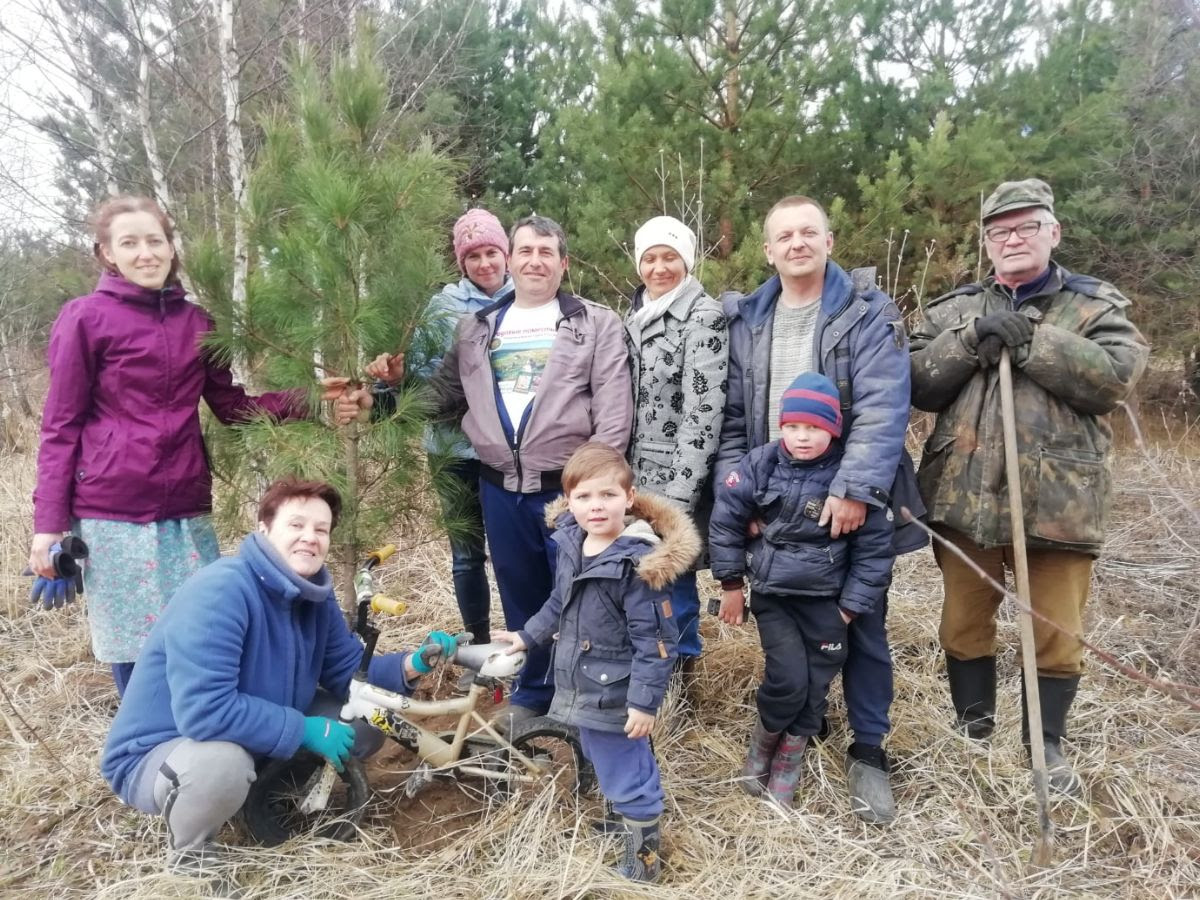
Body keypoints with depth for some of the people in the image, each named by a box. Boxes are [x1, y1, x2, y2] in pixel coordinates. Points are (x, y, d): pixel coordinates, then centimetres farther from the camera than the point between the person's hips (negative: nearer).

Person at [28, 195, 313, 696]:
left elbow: (230, 405, 12)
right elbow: (61, 426, -2)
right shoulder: (85, 318, -3)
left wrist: (305, 402, -3)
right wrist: (49, 522, -7)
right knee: (136, 648, 5)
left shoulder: (196, 322, 10)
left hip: (186, 510, 4)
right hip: (113, 512, -4)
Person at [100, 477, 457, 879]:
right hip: (156, 754, -7)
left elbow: (350, 675, 1)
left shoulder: (315, 597, -5)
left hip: (254, 743, 7)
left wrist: (411, 664, -18)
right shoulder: (219, 592, -30)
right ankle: (188, 852, -5)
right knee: (224, 761, -40)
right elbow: (203, 710, -37)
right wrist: (304, 729, -29)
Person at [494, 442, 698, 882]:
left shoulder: (639, 563, -25)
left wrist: (644, 701, -22)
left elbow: (654, 641, -22)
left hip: (615, 695, -7)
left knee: (628, 774, 8)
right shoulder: (571, 543, -3)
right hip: (581, 686, 8)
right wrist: (529, 635, 22)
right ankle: (622, 816, 50)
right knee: (605, 764, 27)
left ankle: (642, 858, 28)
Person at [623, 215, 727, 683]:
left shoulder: (704, 316, -11)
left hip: (676, 480, -7)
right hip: (638, 475, 7)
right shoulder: (635, 316, 12)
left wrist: (680, 491, -22)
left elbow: (703, 409, -18)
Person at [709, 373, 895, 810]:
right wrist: (731, 583, 1)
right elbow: (726, 519, -1)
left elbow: (875, 549, -6)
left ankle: (785, 772, 27)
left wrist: (851, 607, -6)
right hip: (771, 593, -1)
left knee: (814, 689, 5)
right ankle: (759, 748, 18)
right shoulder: (761, 464, -10)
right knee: (789, 679, -11)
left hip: (825, 599, 1)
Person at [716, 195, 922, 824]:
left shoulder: (869, 313, -4)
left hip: (850, 503, -3)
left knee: (863, 627, 8)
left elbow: (883, 407, -16)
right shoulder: (745, 322, 8)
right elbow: (731, 415, 4)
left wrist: (855, 488, -26)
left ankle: (868, 749, 24)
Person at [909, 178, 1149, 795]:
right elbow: (919, 386, -1)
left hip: (1059, 502, -1)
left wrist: (1026, 339, -17)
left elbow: (1115, 378, -12)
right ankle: (973, 731, 33)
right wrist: (973, 340, -15)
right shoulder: (952, 309, 11)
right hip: (965, 497, 2)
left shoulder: (1097, 305, 6)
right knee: (964, 625, 13)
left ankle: (1047, 743, 30)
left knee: (1058, 635, 8)